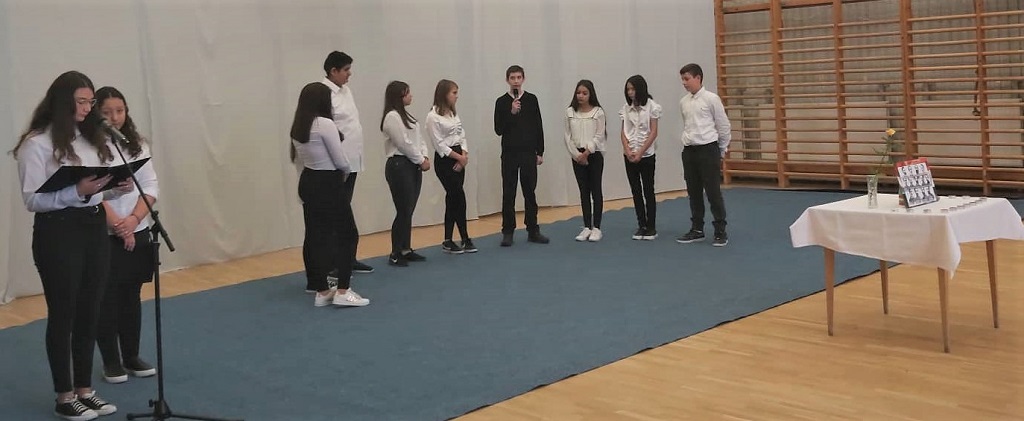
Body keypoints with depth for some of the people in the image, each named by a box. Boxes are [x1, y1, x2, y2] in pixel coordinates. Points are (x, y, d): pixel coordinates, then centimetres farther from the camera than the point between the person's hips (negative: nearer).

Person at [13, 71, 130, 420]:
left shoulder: (93, 139, 9)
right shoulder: (37, 144, -11)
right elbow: (33, 200, -14)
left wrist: (116, 189, -6)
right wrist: (77, 192, -26)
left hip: (94, 228, 7)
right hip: (57, 233, -6)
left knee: (89, 313, 12)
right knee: (62, 315, 4)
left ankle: (85, 390, 24)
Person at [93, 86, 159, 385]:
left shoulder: (137, 145, 7)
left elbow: (150, 187, 1)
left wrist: (133, 219, -13)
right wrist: (117, 225, -18)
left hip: (138, 233, 5)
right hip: (103, 235, -5)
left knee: (131, 296, 13)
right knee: (107, 299, 4)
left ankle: (132, 357, 24)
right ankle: (111, 361, 15)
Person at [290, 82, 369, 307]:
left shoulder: (297, 127, 6)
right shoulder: (325, 124, -18)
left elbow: (299, 156, 10)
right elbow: (340, 161, -15)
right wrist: (346, 170, 7)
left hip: (308, 182, 8)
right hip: (328, 184, -8)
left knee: (315, 235, 10)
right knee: (345, 233, 3)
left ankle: (321, 291, 16)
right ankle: (342, 291, 1)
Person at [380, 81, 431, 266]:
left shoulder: (406, 116, 18)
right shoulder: (392, 117, -13)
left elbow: (418, 139, 17)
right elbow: (404, 144, -17)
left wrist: (425, 157, 1)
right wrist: (421, 160, -9)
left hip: (413, 166, 10)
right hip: (399, 166, -10)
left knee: (409, 210, 12)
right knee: (403, 211, -8)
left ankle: (406, 249, 20)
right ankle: (395, 254, -1)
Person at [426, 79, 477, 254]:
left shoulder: (454, 113, 13)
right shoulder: (433, 116, -10)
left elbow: (461, 136, 11)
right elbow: (439, 144, -13)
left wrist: (464, 155, -5)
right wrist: (459, 157, -11)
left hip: (459, 159, 7)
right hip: (444, 160, -7)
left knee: (452, 198, 8)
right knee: (459, 198, -8)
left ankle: (448, 241, 13)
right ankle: (465, 239, 2)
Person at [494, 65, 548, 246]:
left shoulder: (531, 99, 4)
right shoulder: (501, 102, 0)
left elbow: (538, 127, 6)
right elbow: (498, 129, -6)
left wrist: (540, 152, 3)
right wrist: (511, 113, -18)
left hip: (529, 153, 1)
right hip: (509, 153, -1)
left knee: (530, 192, 7)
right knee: (508, 193, 2)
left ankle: (533, 231, 15)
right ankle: (508, 232, 8)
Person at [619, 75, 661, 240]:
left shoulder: (651, 106, -5)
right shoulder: (626, 108, 6)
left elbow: (653, 132, -9)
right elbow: (623, 132, 4)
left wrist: (640, 152, -15)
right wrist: (628, 150, -12)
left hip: (646, 154, -4)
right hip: (629, 155, 4)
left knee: (648, 191, 0)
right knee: (636, 191, 5)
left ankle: (651, 227, 6)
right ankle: (641, 226, 11)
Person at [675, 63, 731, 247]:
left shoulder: (711, 99, -8)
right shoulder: (683, 102, 7)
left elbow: (724, 126, -2)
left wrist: (722, 151, 4)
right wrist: (688, 147, 16)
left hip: (708, 149, -5)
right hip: (689, 151, 5)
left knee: (713, 192, -3)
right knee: (693, 192, 11)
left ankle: (720, 232, 4)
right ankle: (697, 229, 22)